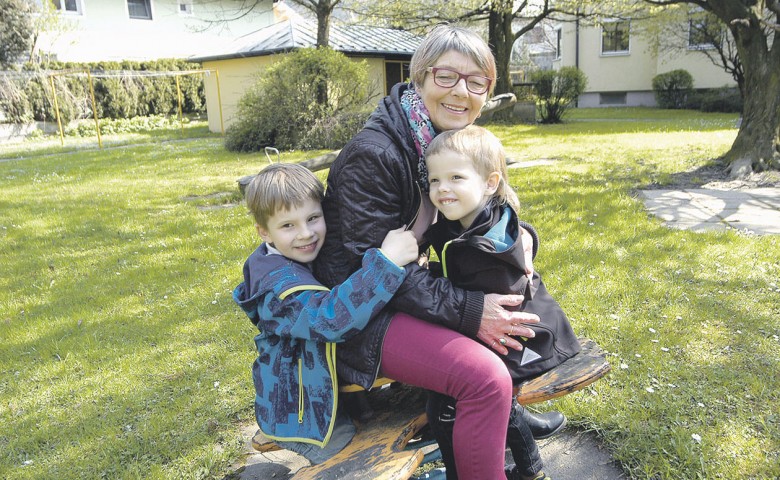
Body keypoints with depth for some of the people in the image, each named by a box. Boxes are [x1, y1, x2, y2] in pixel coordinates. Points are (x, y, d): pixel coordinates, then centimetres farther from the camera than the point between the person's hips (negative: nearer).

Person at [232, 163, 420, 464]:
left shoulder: (306, 259, -1)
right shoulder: (280, 286, -31)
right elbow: (332, 318, -48)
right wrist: (385, 261, -50)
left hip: (332, 393, 9)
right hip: (302, 418, -9)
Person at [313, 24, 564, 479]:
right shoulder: (373, 154, -24)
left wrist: (517, 234, -6)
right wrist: (467, 311, -26)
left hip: (411, 285, 9)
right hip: (364, 310, -9)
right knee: (486, 377, -25)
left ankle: (507, 412, 37)